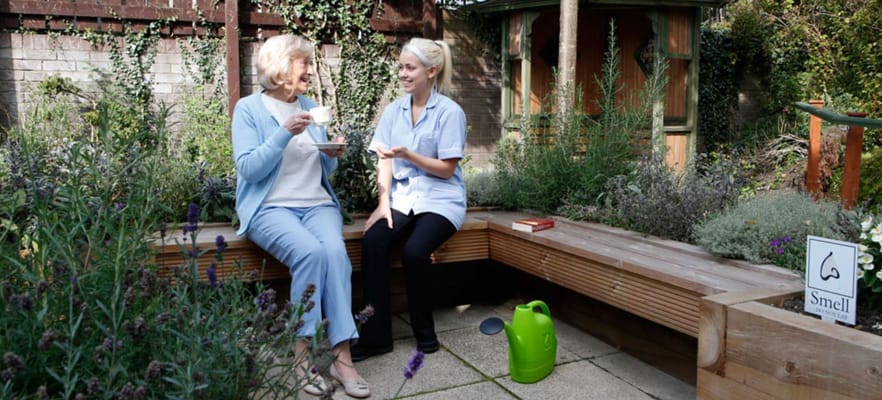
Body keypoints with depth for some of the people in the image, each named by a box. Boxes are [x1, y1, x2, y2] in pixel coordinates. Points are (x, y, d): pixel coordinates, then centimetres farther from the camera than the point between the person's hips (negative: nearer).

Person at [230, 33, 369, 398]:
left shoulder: (311, 107, 15)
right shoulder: (249, 108, 0)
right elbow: (248, 169, -12)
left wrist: (332, 156, -3)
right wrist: (285, 133, -20)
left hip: (317, 203, 4)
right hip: (270, 207, -4)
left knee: (335, 251, -29)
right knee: (310, 251, -33)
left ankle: (342, 355, -27)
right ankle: (302, 353, -19)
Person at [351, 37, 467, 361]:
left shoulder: (450, 112, -5)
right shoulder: (393, 110, 10)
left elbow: (447, 169, -7)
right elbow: (385, 161, 3)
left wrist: (408, 155, -20)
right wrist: (383, 201, -12)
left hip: (440, 200, -4)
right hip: (402, 197, 4)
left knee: (414, 251, -29)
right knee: (372, 242, -25)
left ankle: (425, 332, -4)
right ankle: (375, 335, -15)